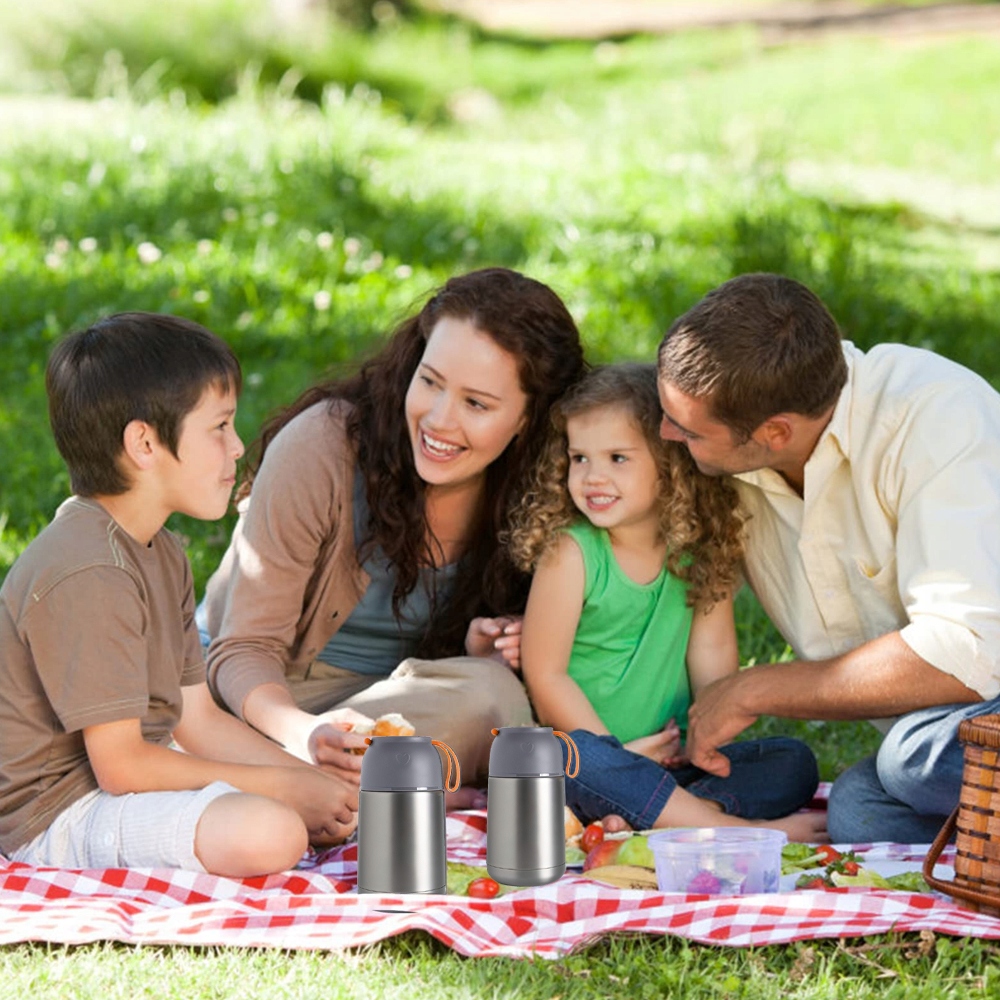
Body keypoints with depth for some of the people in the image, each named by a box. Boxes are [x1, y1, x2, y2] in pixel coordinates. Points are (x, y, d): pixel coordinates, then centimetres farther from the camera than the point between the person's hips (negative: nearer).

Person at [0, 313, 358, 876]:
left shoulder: (160, 554, 12)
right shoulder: (88, 576, -22)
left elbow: (197, 718, 11)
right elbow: (120, 765, -23)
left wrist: (315, 781, -2)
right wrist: (283, 786, -17)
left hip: (125, 782, 10)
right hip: (59, 813, -10)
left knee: (334, 811, 11)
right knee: (268, 831, -32)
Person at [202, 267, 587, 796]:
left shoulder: (524, 489, -8)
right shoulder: (321, 447, -22)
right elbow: (246, 648, -19)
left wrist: (478, 652, -16)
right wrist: (305, 732, -40)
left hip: (392, 696, 5)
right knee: (485, 692, -32)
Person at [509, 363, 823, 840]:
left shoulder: (702, 550, 3)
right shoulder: (570, 551, -10)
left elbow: (712, 651, 1)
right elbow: (545, 675, -11)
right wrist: (619, 753, -13)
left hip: (675, 761, 5)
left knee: (794, 761, -10)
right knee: (577, 756, -37)